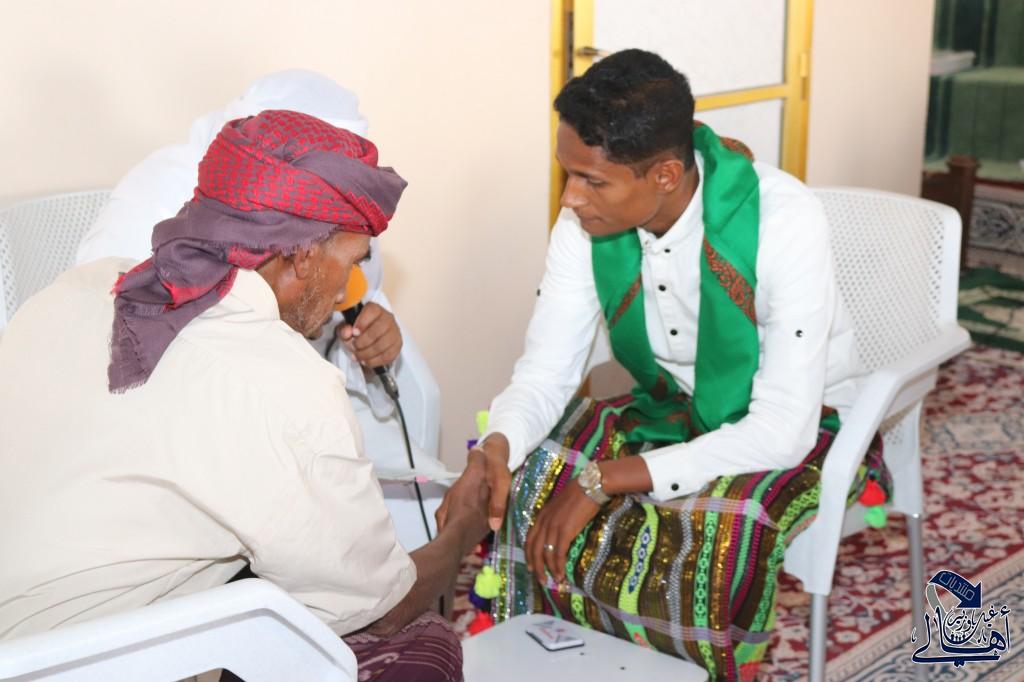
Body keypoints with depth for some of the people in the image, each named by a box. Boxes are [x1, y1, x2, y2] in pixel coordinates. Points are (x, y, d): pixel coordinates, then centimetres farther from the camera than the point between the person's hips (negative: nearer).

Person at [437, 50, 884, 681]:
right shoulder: (587, 222, -16)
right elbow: (545, 374, -11)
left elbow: (782, 430, -33)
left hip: (801, 426, -4)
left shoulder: (784, 219, -31)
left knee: (709, 535, -33)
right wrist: (498, 447, -35)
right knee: (532, 483, -19)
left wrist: (607, 479, -38)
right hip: (674, 410, 5)